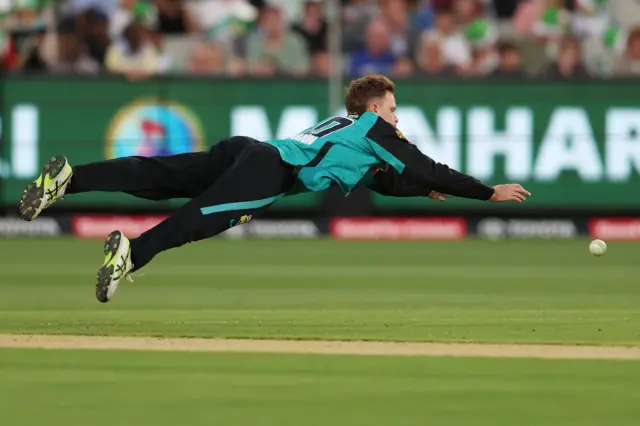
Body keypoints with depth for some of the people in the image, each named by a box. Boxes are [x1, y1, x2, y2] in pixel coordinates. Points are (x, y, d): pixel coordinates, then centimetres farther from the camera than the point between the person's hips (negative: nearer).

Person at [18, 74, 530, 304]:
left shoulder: (348, 127, 36)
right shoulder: (374, 128, 13)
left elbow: (380, 179, 50)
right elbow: (428, 168, 11)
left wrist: (421, 187, 47)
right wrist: (490, 193, 17)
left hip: (245, 152, 8)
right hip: (271, 169, -8)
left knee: (158, 178, -7)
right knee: (206, 216, -28)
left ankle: (70, 177, -22)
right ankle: (132, 251, -52)